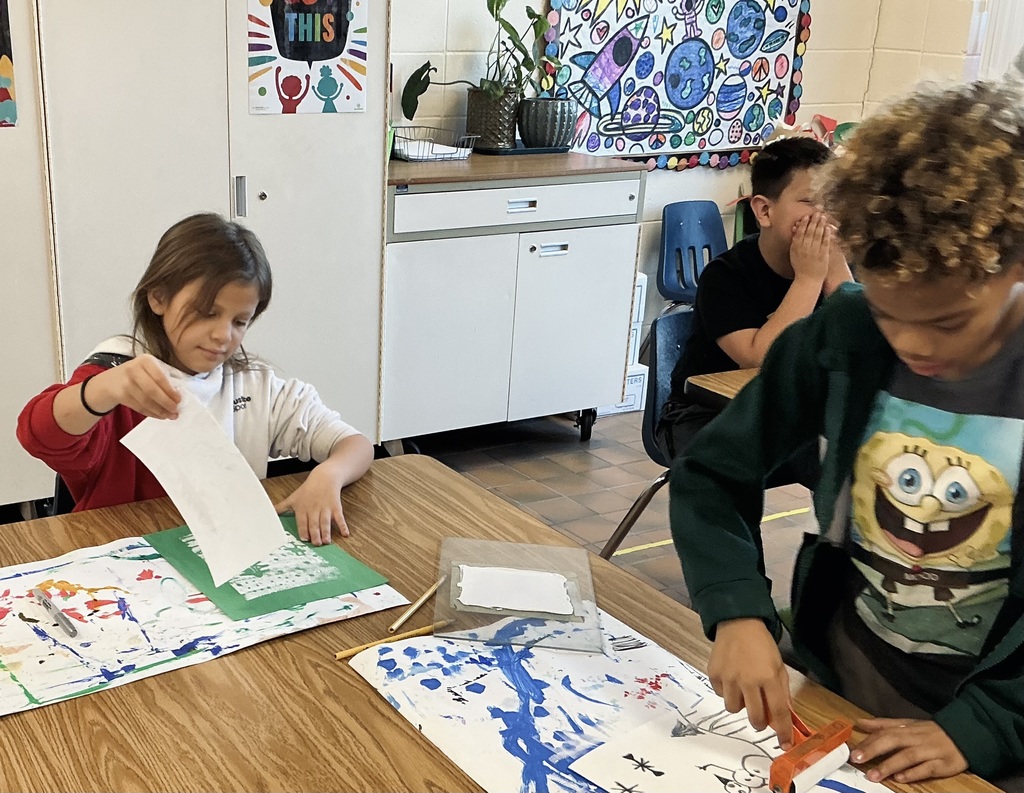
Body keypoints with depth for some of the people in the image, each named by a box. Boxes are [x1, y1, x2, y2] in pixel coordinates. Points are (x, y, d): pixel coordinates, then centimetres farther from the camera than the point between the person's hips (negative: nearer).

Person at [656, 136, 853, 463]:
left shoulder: (834, 262, -7)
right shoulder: (725, 275, -20)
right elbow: (762, 362, -33)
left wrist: (836, 273, -26)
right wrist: (808, 278, -30)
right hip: (704, 414, -4)